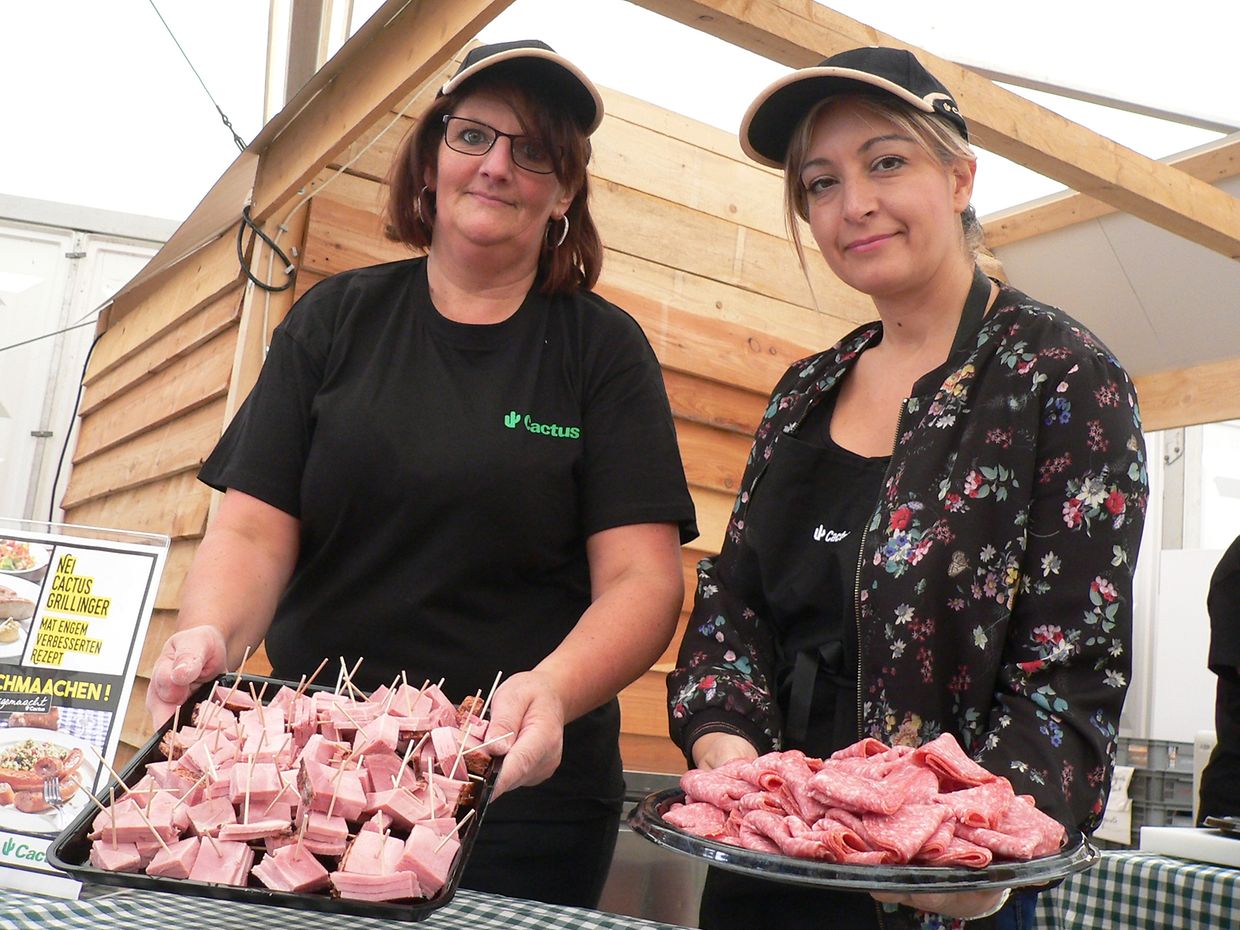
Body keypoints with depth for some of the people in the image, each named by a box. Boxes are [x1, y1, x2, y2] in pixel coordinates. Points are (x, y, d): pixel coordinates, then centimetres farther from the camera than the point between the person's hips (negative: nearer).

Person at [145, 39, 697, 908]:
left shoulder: (604, 349, 0)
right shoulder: (336, 319, 6)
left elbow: (644, 578, -9)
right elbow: (253, 530, -2)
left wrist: (553, 690, -28)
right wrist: (208, 637, -22)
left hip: (520, 786, -1)